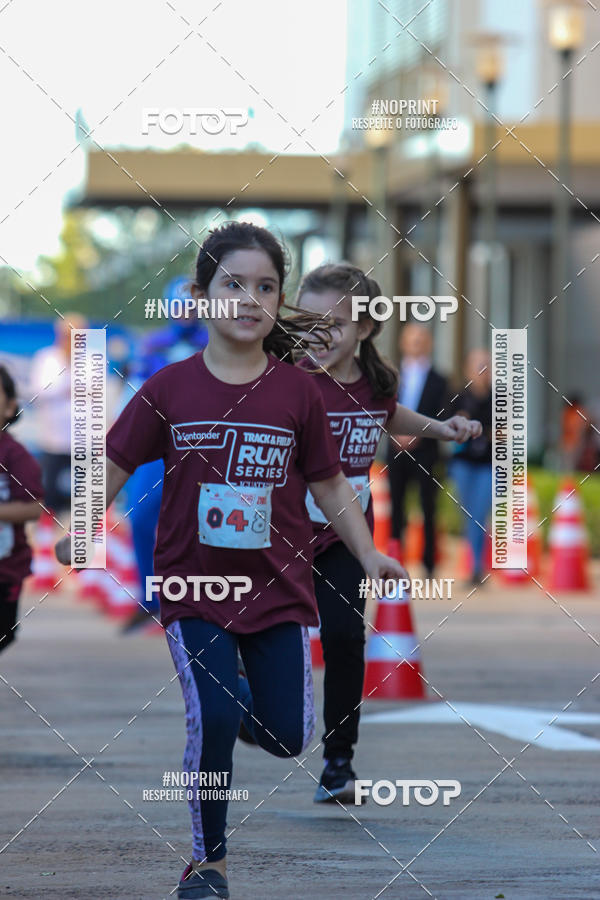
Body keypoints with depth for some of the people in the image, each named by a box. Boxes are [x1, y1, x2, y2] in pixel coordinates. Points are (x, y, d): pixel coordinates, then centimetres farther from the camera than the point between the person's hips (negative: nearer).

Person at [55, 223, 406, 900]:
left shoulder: (297, 392, -2)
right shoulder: (169, 389, -4)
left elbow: (329, 488, 5)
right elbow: (114, 465, 4)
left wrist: (370, 554, -2)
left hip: (277, 589, 2)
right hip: (193, 588, -2)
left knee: (286, 736, 0)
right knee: (212, 721, -15)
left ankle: (235, 692, 35)